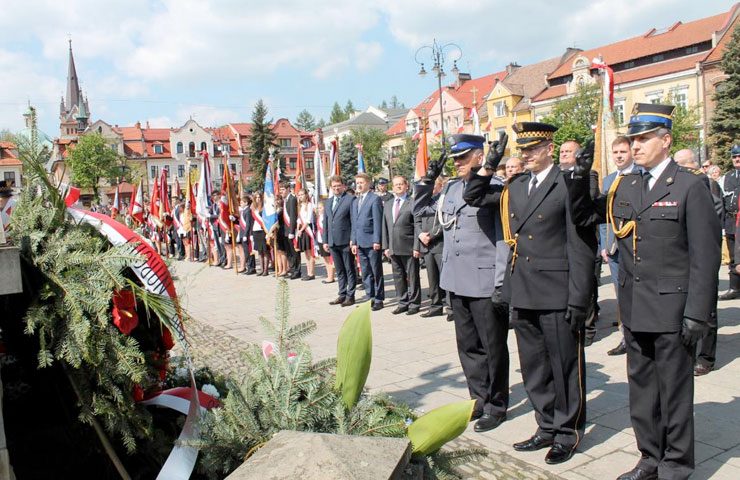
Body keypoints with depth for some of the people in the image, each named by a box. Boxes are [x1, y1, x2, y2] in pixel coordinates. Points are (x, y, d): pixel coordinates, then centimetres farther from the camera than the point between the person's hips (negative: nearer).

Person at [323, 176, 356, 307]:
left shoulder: (350, 199, -6)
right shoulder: (328, 202, 15)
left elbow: (354, 221, -9)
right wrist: (325, 240, 12)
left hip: (346, 241, -6)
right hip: (333, 242, 6)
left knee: (350, 270, 3)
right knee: (339, 270, 13)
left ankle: (350, 296, 9)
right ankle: (342, 294, 21)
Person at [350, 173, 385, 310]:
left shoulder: (375, 199, -6)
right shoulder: (356, 202, 18)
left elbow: (377, 221, -11)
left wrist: (377, 241, -15)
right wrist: (354, 242, 14)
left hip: (372, 242, -7)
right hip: (360, 243, 7)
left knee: (376, 272, 1)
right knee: (365, 273, 10)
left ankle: (379, 299, 8)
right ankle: (369, 297, 18)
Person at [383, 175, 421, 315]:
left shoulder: (413, 203, -5)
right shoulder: (388, 204, 14)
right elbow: (385, 226, 15)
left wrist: (416, 246, -13)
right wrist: (386, 246, 9)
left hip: (408, 248, -6)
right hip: (393, 248, 6)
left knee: (412, 276, 3)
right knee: (398, 276, 11)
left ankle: (414, 303, 14)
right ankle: (403, 303, 21)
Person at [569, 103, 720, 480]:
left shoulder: (691, 186, -7)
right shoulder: (623, 187, 9)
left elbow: (705, 256, -11)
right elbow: (581, 213, 16)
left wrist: (697, 314, -15)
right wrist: (580, 178, 0)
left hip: (672, 308, -5)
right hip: (635, 308, 6)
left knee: (675, 391, 8)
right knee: (641, 388, 16)